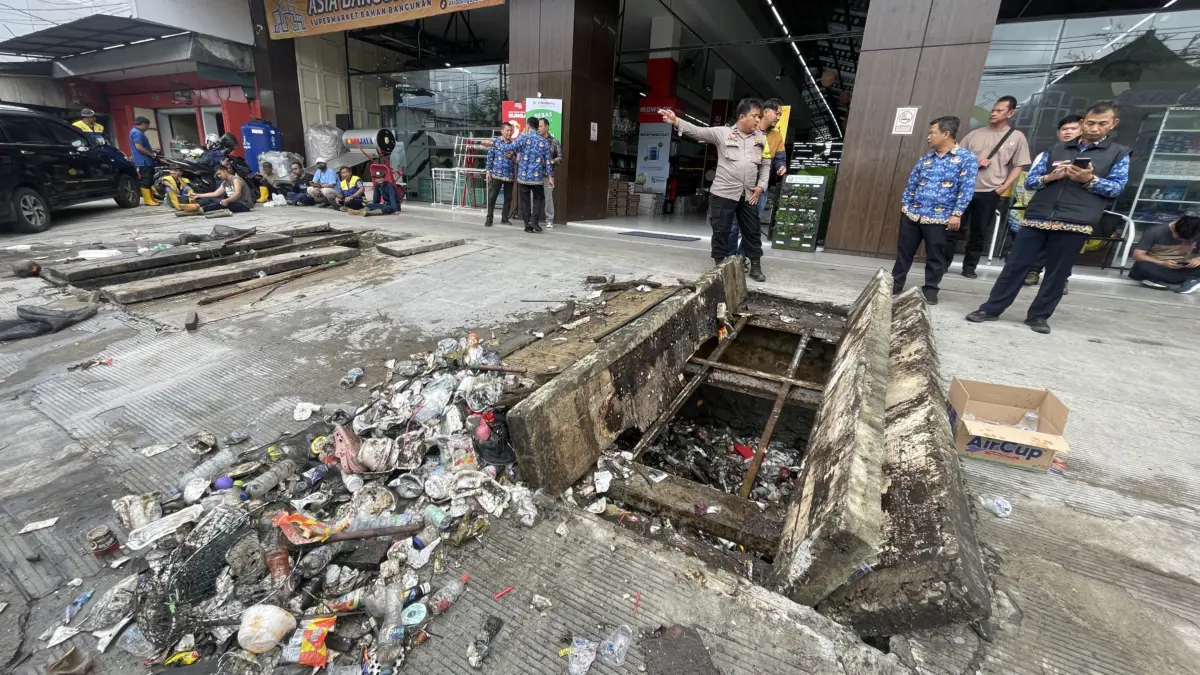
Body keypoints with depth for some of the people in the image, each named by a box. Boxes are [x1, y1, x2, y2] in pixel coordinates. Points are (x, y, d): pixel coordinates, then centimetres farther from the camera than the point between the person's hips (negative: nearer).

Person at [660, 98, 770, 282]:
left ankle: (755, 267, 21)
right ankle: (720, 266, 17)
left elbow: (765, 165, 16)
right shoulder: (722, 133, -3)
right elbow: (697, 131, -12)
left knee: (753, 231, 9)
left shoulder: (761, 138, 9)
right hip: (723, 193, -4)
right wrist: (675, 121, -25)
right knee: (721, 232, 3)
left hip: (749, 195, 4)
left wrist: (761, 186, 3)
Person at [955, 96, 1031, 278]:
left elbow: (1018, 166, 4)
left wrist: (1003, 187, -8)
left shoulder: (1017, 137, 4)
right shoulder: (976, 133, 7)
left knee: (979, 232, 4)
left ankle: (969, 267, 12)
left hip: (990, 192, 0)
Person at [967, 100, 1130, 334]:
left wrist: (1090, 180, -12)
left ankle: (1039, 315, 12)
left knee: (1058, 272, 3)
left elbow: (1116, 188, 5)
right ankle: (991, 309, 4)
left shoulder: (1119, 154, 12)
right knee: (1015, 265, -1)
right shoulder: (1057, 149, 16)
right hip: (1037, 218, 1)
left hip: (1075, 224, -1)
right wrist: (1049, 177, -7)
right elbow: (1029, 181, 14)